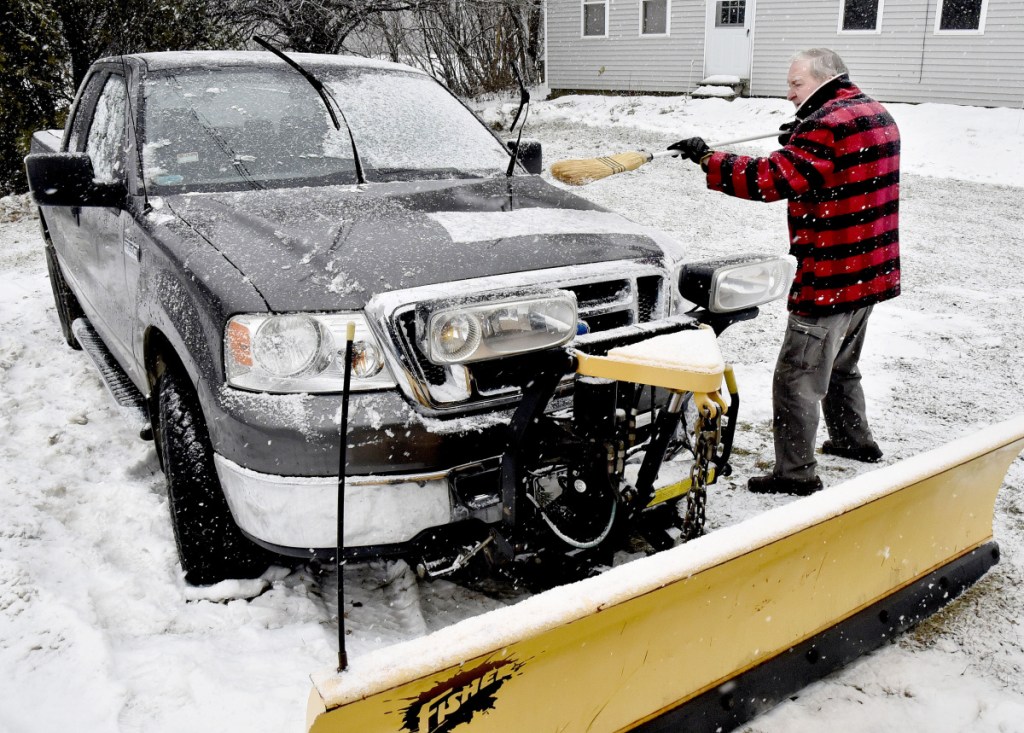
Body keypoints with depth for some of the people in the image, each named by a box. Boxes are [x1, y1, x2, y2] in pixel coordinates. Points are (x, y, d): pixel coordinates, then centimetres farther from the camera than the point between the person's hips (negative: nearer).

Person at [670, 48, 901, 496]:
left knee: (797, 379, -2)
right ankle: (854, 441, 41)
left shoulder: (829, 125, -19)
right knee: (841, 366, 27)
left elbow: (772, 180, -28)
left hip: (830, 278, -10)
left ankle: (795, 476, 4)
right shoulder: (877, 116, 12)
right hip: (871, 272, 10)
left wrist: (708, 159, -23)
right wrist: (800, 140, 10)